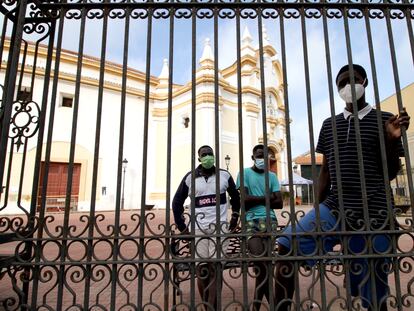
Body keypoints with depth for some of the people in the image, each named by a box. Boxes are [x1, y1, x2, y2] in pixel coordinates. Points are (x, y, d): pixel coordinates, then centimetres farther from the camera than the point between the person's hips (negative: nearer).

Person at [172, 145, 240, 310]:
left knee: (215, 269, -3)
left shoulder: (225, 175, 4)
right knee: (201, 270, 5)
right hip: (198, 229, 1)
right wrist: (182, 226, 5)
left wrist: (234, 220, 14)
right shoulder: (190, 177, 2)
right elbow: (177, 202, 9)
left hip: (220, 228, 0)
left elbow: (235, 197, 18)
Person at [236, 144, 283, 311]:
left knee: (263, 263, -3)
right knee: (262, 263, -10)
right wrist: (266, 198, -1)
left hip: (269, 221, 3)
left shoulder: (272, 176, 16)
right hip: (252, 222, -2)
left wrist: (255, 201, -3)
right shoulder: (245, 173, 5)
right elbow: (244, 200, -7)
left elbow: (279, 203, 6)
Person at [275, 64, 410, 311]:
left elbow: (391, 173, 2)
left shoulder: (384, 120, 4)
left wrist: (393, 141, -15)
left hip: (372, 214, -2)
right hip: (334, 208, 2)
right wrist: (318, 211, 10)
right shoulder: (329, 125, 12)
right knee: (287, 245, -19)